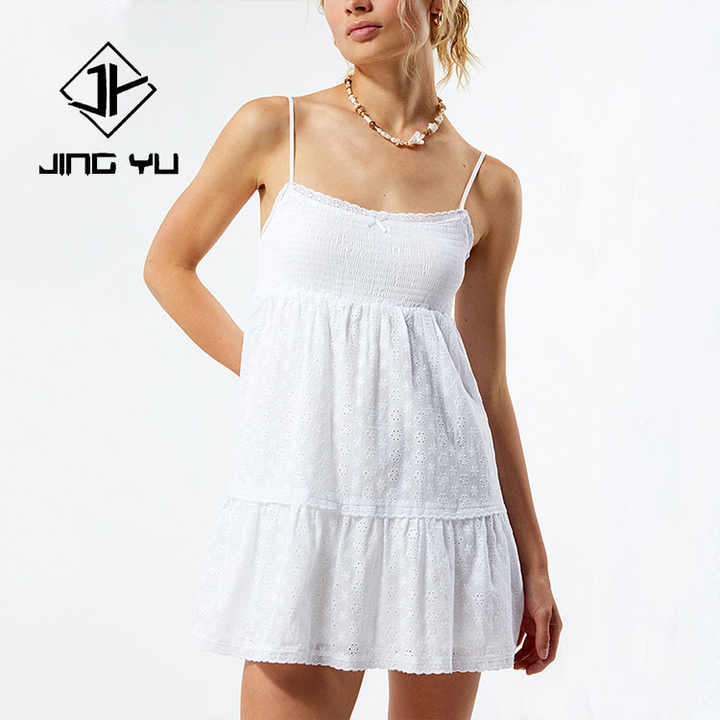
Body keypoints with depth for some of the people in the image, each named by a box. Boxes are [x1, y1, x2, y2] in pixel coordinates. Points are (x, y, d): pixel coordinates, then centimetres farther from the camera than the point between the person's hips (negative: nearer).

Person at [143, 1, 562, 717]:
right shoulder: (274, 128, 3)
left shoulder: (488, 186, 7)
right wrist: (265, 373, 8)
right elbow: (167, 264, 15)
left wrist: (533, 563, 11)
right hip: (304, 492, -2)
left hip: (441, 496, 2)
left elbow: (488, 385, 11)